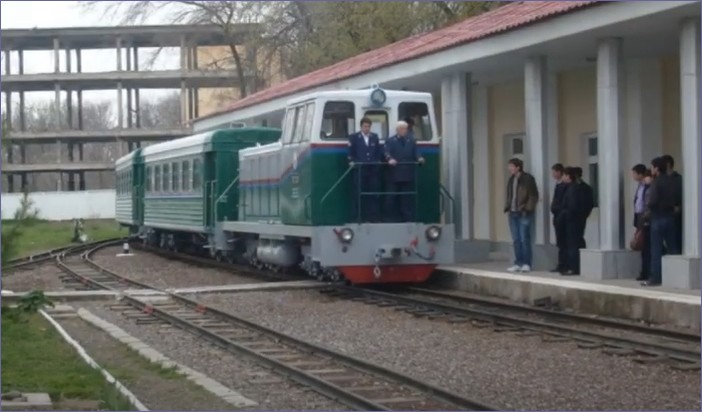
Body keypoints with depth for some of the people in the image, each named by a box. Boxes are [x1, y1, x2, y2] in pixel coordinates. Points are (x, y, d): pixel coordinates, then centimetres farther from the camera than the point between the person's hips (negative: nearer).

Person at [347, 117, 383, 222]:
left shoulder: (375, 137, 15)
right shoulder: (354, 137, 7)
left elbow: (379, 152, 14)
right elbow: (351, 153, 4)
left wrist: (378, 162, 2)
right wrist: (352, 162, -9)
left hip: (373, 169, 3)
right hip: (359, 169, -3)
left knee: (374, 192, 1)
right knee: (359, 194, -5)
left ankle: (374, 216, 5)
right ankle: (359, 216, -2)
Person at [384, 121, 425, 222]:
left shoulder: (412, 141, 15)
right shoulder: (390, 141, 8)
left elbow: (415, 153, 4)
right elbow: (387, 153, -8)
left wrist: (419, 159, -18)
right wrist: (390, 159, -30)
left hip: (408, 175, 2)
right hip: (394, 175, -2)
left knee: (407, 198, 2)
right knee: (392, 198, -1)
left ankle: (407, 218, 5)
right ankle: (392, 219, 5)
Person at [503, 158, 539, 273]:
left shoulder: (528, 178, -8)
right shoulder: (511, 179, 13)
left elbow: (534, 196, -9)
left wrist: (527, 209, -15)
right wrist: (507, 207, 7)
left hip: (524, 214, -7)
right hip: (513, 213, 7)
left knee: (524, 239, -5)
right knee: (516, 240, 8)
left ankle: (526, 264, 1)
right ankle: (518, 263, 13)